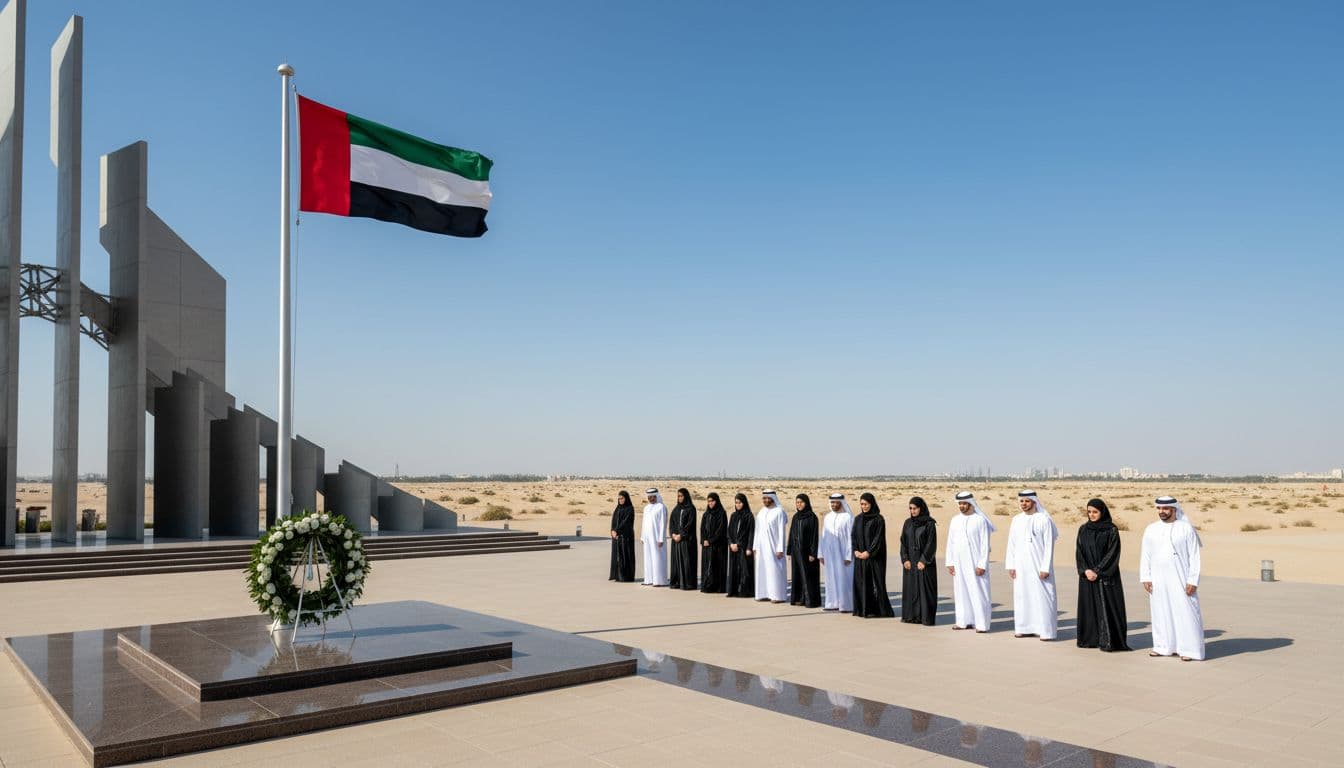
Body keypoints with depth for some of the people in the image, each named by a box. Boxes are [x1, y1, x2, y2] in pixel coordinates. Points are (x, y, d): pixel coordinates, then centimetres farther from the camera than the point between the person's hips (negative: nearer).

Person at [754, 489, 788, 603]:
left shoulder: (779, 511, -8)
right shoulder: (761, 512, 12)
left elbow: (781, 531, -10)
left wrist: (780, 549, -14)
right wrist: (755, 546, 12)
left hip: (773, 546, -6)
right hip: (762, 546, 6)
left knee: (775, 569, -4)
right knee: (762, 569, 6)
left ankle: (778, 595, 2)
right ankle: (764, 593, 14)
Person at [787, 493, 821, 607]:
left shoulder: (812, 517, -8)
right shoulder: (795, 517, 10)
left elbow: (814, 535, -12)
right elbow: (791, 535, 13)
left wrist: (812, 553, -16)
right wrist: (789, 551, 10)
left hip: (806, 550, -6)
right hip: (796, 550, 6)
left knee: (808, 575, -3)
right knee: (797, 575, 8)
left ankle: (811, 600, 2)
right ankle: (799, 598, 15)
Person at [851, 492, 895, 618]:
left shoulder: (878, 519, -5)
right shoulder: (858, 519, 11)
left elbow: (878, 538, -11)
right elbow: (853, 535, 9)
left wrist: (868, 552, -15)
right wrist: (856, 550, -5)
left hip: (874, 556, -5)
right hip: (860, 556, 5)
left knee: (875, 582, -4)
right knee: (860, 582, 4)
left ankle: (878, 610, 1)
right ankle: (862, 609, 11)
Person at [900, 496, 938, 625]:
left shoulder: (929, 523, -7)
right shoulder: (908, 523, 7)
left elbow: (931, 543, -10)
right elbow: (903, 542, 6)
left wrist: (923, 561, -15)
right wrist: (905, 559, -5)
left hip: (924, 561, -5)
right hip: (910, 561, 5)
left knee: (925, 588, -3)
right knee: (910, 588, 5)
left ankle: (927, 617, 1)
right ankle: (911, 615, 11)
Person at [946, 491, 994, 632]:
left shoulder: (980, 520, -6)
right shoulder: (955, 521, 8)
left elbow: (985, 544, -8)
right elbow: (950, 543, 10)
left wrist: (982, 565, -13)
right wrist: (950, 562, 5)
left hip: (975, 562, -5)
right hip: (959, 563, 5)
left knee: (978, 592, -4)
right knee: (961, 591, 6)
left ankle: (981, 623, 0)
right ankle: (964, 621, 14)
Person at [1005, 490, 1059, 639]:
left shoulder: (1044, 520, -6)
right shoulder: (1016, 520, 8)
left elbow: (1049, 545, -8)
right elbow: (1011, 544, 10)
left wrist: (1045, 568, -12)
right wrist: (1010, 565, 5)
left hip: (1038, 565, -5)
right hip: (1021, 566, 5)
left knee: (1042, 596, -4)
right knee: (1022, 596, 7)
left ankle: (1046, 630, 2)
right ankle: (1025, 628, 16)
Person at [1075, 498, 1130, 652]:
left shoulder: (1112, 530, -5)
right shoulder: (1083, 530, 7)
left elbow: (1112, 554, -10)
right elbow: (1079, 553, 5)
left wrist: (1098, 571, -14)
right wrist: (1086, 570, -9)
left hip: (1106, 576, -4)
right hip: (1087, 576, 4)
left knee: (1107, 607, -5)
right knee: (1089, 606, 5)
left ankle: (1108, 641, -2)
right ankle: (1090, 638, 11)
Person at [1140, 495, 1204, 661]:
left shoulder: (1186, 529, -5)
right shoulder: (1151, 529, 5)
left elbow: (1194, 556, -6)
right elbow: (1145, 555, 7)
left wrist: (1193, 581, -11)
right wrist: (1145, 578, 0)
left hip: (1180, 578, -4)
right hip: (1157, 580, 4)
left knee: (1184, 612, -4)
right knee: (1160, 612, 8)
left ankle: (1189, 648, 3)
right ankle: (1163, 646, 17)